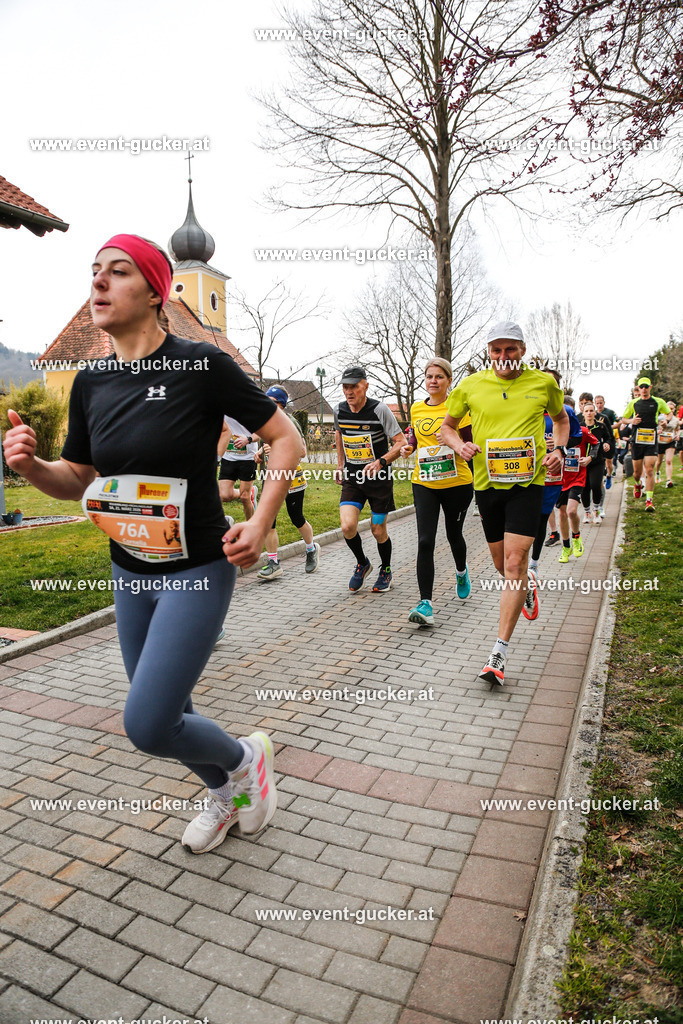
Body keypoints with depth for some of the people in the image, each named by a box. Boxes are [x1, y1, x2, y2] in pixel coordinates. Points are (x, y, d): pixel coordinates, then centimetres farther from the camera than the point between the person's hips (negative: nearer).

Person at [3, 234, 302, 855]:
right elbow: (77, 480, 11)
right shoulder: (91, 382, 3)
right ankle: (226, 794, 48)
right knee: (164, 712, 19)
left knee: (147, 725, -9)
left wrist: (261, 522, -20)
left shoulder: (202, 364, -15)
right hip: (129, 574, 7)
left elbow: (286, 438, -11)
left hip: (197, 574, -6)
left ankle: (245, 758, 24)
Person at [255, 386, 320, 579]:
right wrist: (261, 451, 7)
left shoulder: (289, 422, -13)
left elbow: (302, 451, -17)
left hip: (291, 478, -6)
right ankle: (273, 563, 3)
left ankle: (312, 550, 34)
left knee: (296, 519, 6)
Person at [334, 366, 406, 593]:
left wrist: (381, 461, -27)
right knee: (347, 527, -13)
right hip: (352, 478, 3)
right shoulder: (339, 410, 0)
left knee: (378, 531, 5)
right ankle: (362, 563, 17)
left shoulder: (380, 410, -14)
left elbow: (401, 443, -12)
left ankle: (385, 570, 32)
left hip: (379, 478, -3)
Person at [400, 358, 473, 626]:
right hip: (424, 483, 2)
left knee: (453, 534, 17)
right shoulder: (416, 409, 6)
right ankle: (425, 604, -10)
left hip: (457, 483, -2)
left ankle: (461, 572, 51)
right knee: (425, 541, -10)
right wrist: (408, 447, 0)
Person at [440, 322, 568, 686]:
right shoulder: (470, 386, 2)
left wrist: (559, 450, 3)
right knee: (502, 564, 11)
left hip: (528, 482, -2)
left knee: (515, 561, -13)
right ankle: (526, 586, 50)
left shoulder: (544, 382, 3)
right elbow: (447, 426, 14)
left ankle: (499, 654, -9)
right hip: (487, 482, 2)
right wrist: (460, 445, -7)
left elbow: (561, 418, 21)